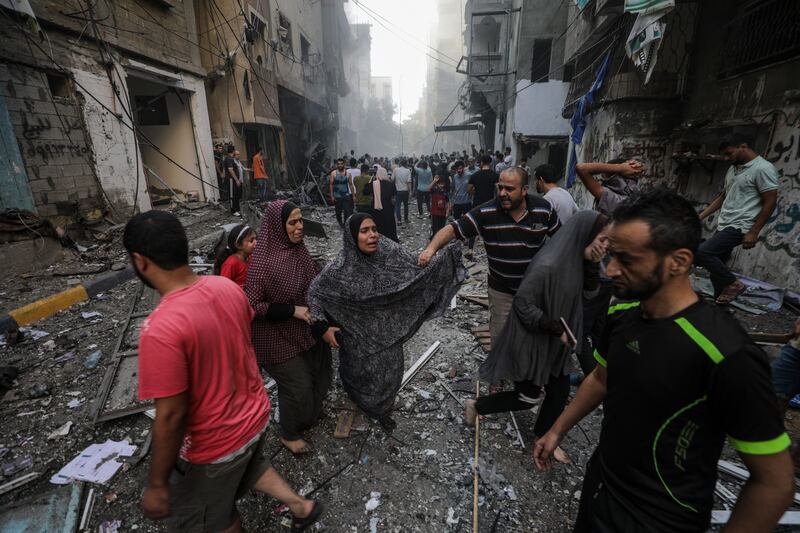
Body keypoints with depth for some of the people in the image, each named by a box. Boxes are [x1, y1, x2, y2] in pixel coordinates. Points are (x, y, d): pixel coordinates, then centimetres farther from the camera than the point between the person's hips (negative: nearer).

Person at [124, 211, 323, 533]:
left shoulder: (160, 330, -34)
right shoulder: (228, 287, -13)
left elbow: (171, 416, -26)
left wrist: (157, 484, -11)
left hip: (216, 444, -5)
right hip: (255, 415, 6)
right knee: (248, 467, 37)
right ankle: (301, 506, 44)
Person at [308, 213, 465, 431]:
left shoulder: (390, 252, -15)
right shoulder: (341, 267, -23)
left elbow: (418, 271, -8)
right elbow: (315, 292, -12)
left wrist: (446, 258, -21)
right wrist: (323, 326, -18)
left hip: (388, 331, 4)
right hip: (359, 335, -3)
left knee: (390, 371, 21)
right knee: (364, 373, 17)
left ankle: (382, 409, 53)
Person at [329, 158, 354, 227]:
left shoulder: (347, 173, 2)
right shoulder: (333, 173, -1)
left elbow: (350, 185, 6)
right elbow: (331, 184, 0)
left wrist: (353, 195, 3)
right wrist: (332, 196, -5)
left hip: (346, 196, 0)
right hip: (337, 196, 0)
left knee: (348, 211, -11)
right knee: (338, 211, 12)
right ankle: (340, 222, 34)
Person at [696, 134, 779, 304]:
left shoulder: (763, 168, -11)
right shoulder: (733, 169, 14)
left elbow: (770, 203, -13)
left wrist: (753, 232, -17)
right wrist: (700, 217, 15)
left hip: (739, 227, -8)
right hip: (723, 225, 8)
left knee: (700, 253, -22)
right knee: (716, 266, 9)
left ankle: (733, 284, -4)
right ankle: (720, 302, 20)